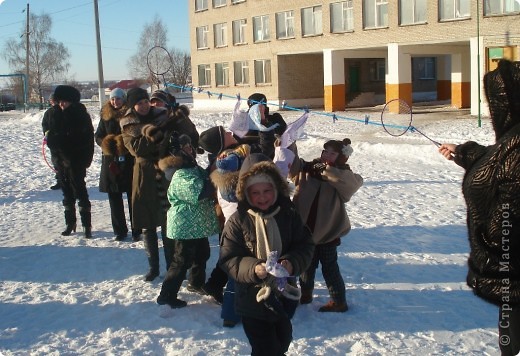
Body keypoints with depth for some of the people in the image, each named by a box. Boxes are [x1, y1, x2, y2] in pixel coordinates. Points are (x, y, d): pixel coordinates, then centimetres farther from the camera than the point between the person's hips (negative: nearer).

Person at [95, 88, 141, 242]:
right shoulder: (106, 116, 6)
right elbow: (98, 136, 11)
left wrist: (124, 143, -21)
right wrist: (107, 144, -9)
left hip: (130, 160, -4)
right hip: (111, 161, 4)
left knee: (133, 197, 1)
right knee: (114, 197, 8)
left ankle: (136, 230, 10)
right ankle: (120, 230, 18)